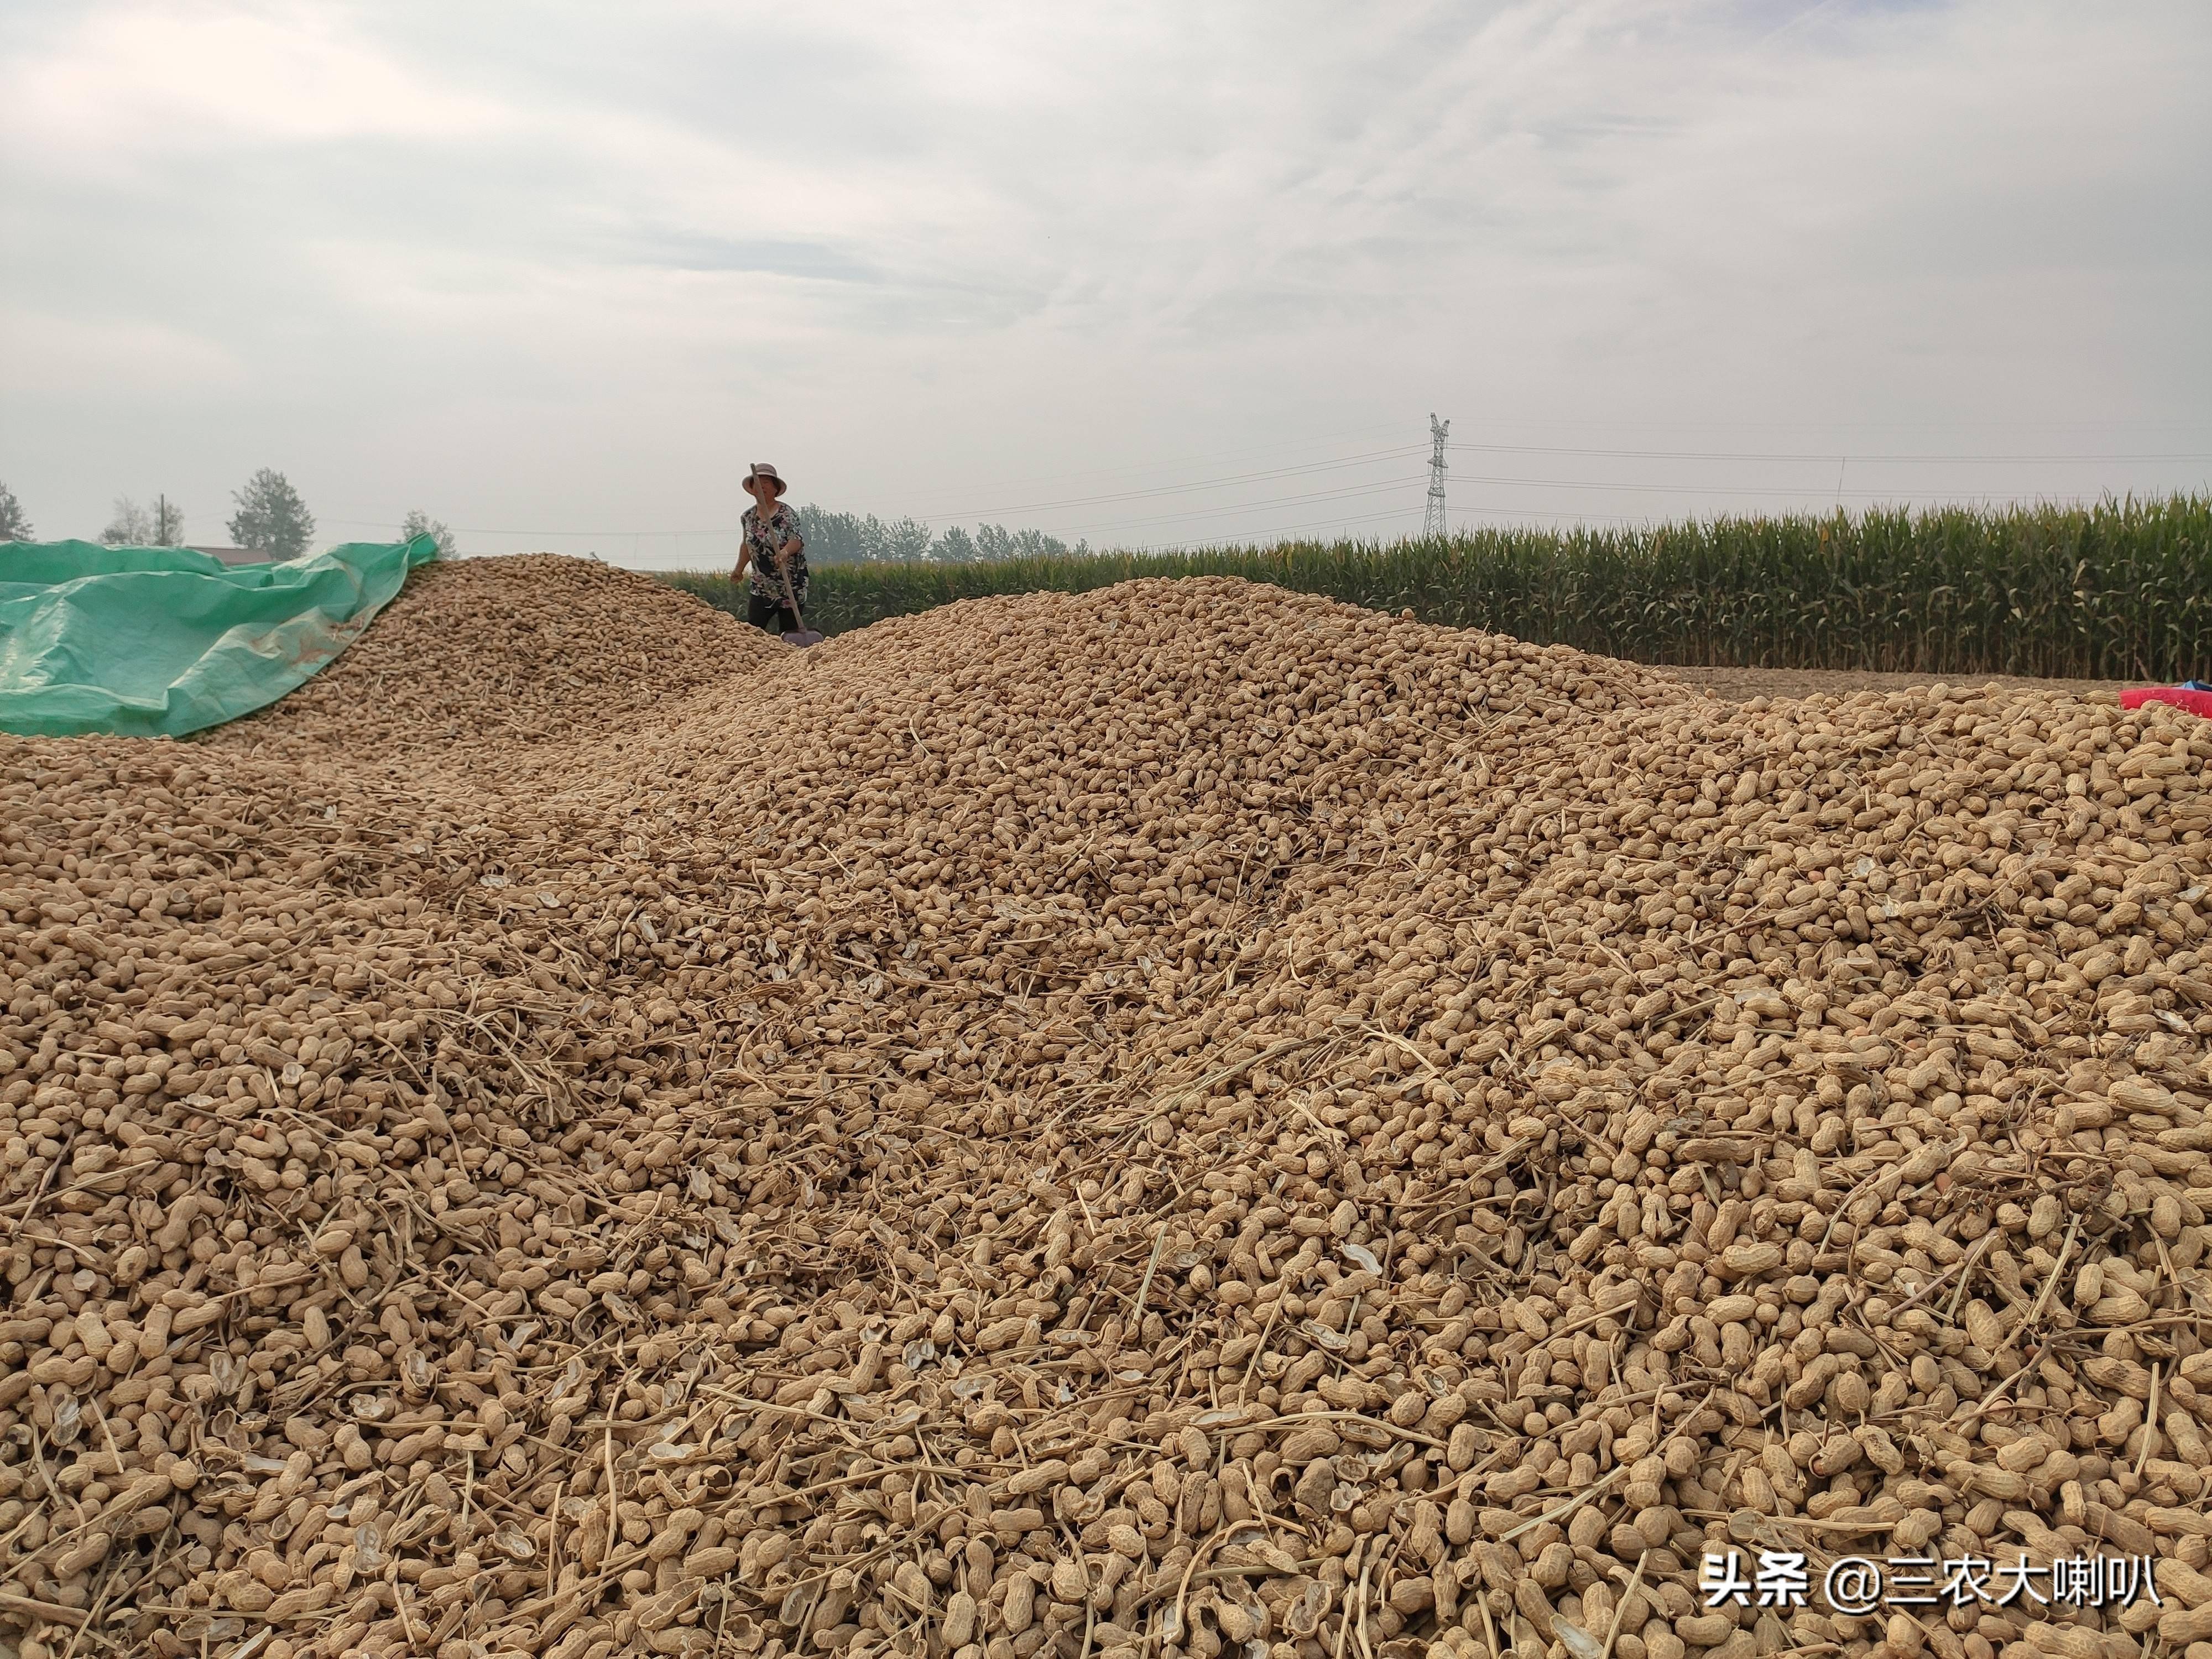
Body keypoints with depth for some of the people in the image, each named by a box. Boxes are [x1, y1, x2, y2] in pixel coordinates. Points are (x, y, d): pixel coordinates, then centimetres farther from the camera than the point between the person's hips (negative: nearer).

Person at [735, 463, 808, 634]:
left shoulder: (787, 514, -11)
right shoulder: (748, 516, 7)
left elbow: (797, 540, -25)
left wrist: (785, 552, -45)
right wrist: (739, 570, 25)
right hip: (761, 586, 5)